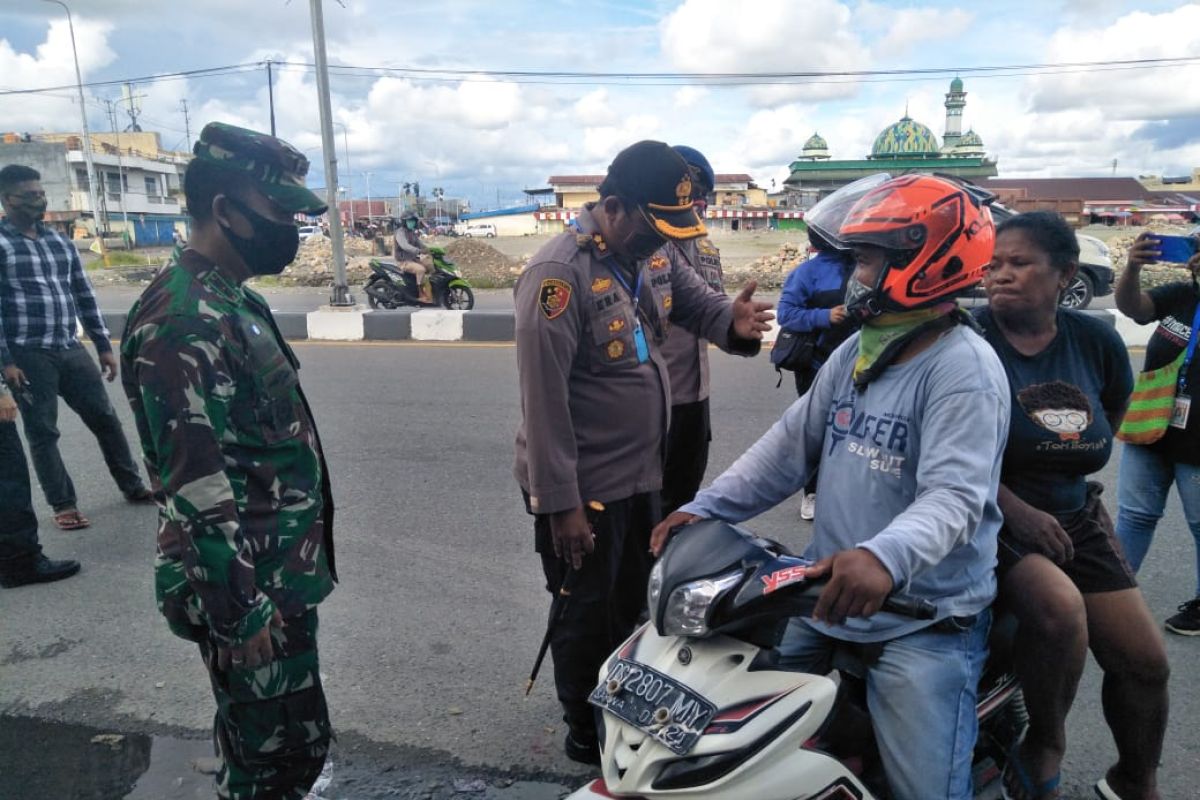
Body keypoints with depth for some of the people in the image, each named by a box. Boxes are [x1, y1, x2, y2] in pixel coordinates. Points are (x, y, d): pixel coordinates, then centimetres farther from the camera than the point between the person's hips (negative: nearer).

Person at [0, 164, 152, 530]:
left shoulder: (60, 242, 13)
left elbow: (85, 296, 15)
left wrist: (104, 345, 13)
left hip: (71, 350, 5)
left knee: (105, 419, 9)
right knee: (42, 433, 4)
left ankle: (132, 486, 21)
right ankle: (63, 505, 14)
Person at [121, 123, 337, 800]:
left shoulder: (235, 301, 10)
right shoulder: (182, 319, -22)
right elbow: (197, 486, -24)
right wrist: (238, 612, -20)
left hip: (283, 575, 9)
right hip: (248, 589, -9)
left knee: (292, 742, 23)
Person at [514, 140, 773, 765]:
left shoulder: (653, 257, 3)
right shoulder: (559, 273, -24)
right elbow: (544, 398, -25)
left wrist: (735, 320, -19)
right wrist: (560, 502, -23)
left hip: (640, 474, 9)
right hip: (583, 488, -8)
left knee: (631, 602, 26)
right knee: (587, 615, 12)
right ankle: (588, 733, 36)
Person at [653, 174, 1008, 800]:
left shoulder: (964, 368, -16)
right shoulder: (856, 352, 9)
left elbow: (956, 495, -28)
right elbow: (791, 443, 8)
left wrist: (885, 557, -47)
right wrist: (707, 507, -2)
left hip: (924, 617, -7)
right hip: (827, 596, 7)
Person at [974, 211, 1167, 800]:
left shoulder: (1095, 341, 2)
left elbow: (1113, 406, 23)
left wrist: (1075, 480, 18)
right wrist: (1016, 510, -23)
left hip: (1070, 517, 6)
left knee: (1144, 661, 6)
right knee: (1060, 608, -32)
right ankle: (1045, 748, -4)